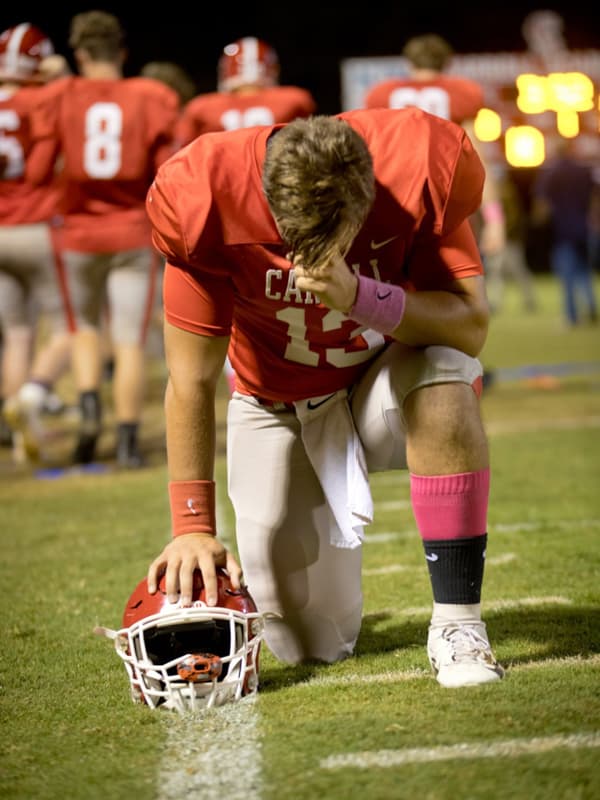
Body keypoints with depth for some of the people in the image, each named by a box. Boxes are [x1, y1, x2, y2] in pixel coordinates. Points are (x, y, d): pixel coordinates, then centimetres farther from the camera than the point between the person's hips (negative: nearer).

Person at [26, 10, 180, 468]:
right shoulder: (151, 100, -4)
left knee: (87, 327, 21)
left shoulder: (61, 99, -4)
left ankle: (89, 408, 0)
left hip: (80, 232, 1)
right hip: (134, 233, -1)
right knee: (130, 341, 3)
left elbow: (38, 173, -6)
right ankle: (128, 440, 1)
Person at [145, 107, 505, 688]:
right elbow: (192, 381, -18)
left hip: (387, 372, 0)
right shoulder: (207, 200, -28)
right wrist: (193, 525, -18)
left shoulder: (421, 170, -29)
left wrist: (360, 298, -44)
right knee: (312, 644, -1)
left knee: (445, 376, -38)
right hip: (279, 404, 0)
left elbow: (471, 326, -28)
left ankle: (456, 622, -27)